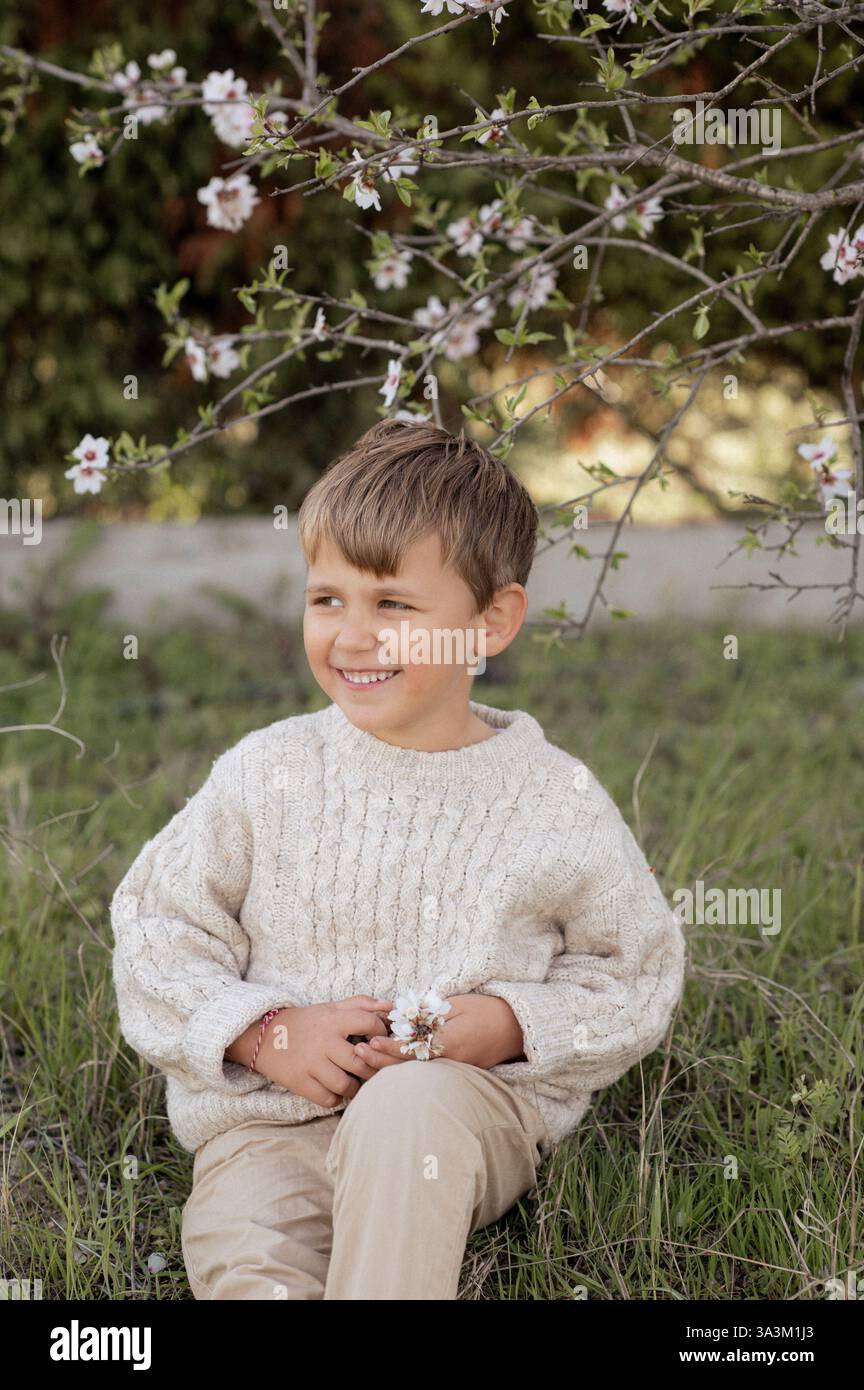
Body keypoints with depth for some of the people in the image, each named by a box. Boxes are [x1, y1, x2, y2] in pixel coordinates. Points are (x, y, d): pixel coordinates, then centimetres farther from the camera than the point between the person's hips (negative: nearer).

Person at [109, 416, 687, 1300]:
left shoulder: (557, 801, 0)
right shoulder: (266, 774, 1)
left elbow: (636, 975, 9)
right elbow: (157, 929, 6)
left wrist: (510, 1025, -9)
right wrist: (269, 1033, -9)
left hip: (475, 1105, -1)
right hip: (270, 1122, 1)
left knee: (407, 1108, -37)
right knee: (242, 1256, -30)